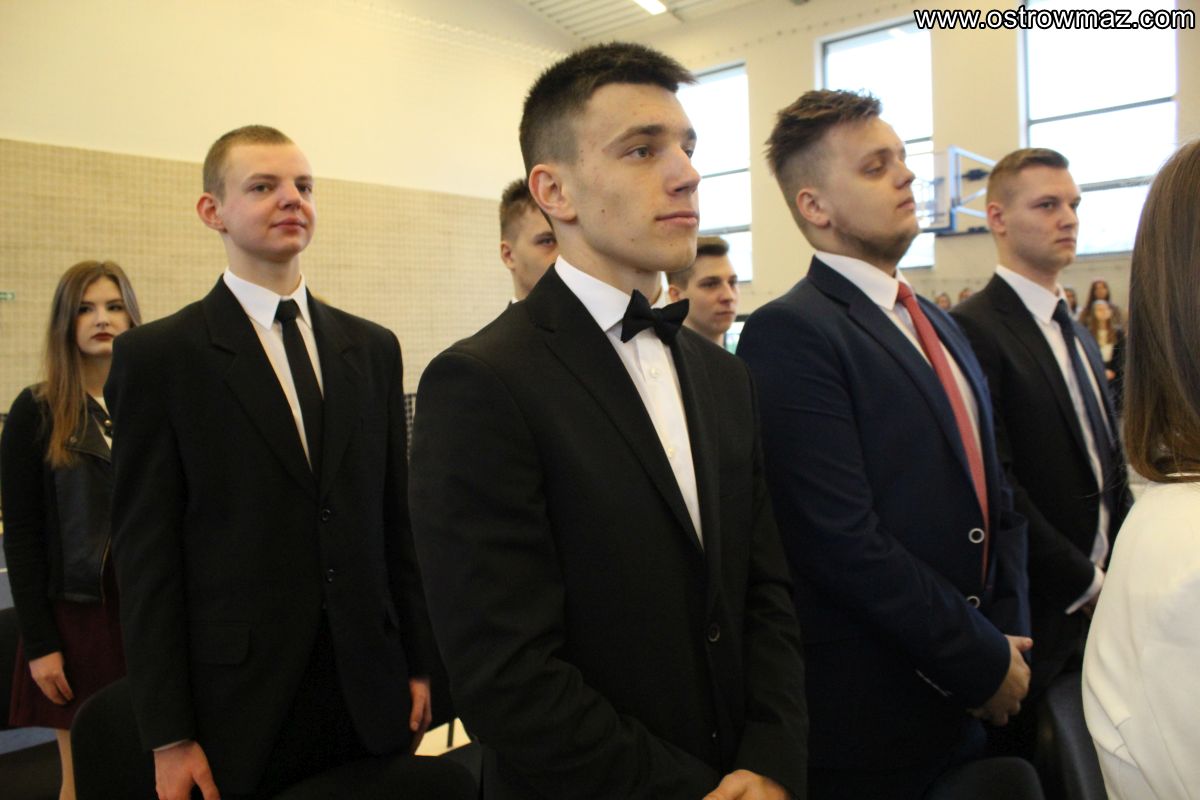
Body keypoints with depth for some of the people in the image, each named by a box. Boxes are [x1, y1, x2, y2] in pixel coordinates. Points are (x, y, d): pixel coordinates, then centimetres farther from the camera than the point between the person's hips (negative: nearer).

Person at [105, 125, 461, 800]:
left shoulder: (373, 348, 6)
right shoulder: (158, 356, -5)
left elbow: (396, 518, 8)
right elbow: (146, 550, -6)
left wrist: (421, 664, 7)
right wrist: (167, 735, -7)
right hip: (238, 701, -3)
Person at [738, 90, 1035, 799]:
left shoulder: (941, 327, 11)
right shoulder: (788, 333, -17)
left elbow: (997, 499, 13)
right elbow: (845, 542, -23)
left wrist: (1011, 638, 0)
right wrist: (986, 662, -13)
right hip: (871, 717, -7)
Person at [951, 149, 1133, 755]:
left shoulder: (1079, 336, 15)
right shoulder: (974, 330, -15)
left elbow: (1110, 468, 16)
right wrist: (1084, 583, -13)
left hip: (1100, 599, 8)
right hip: (1034, 614, -8)